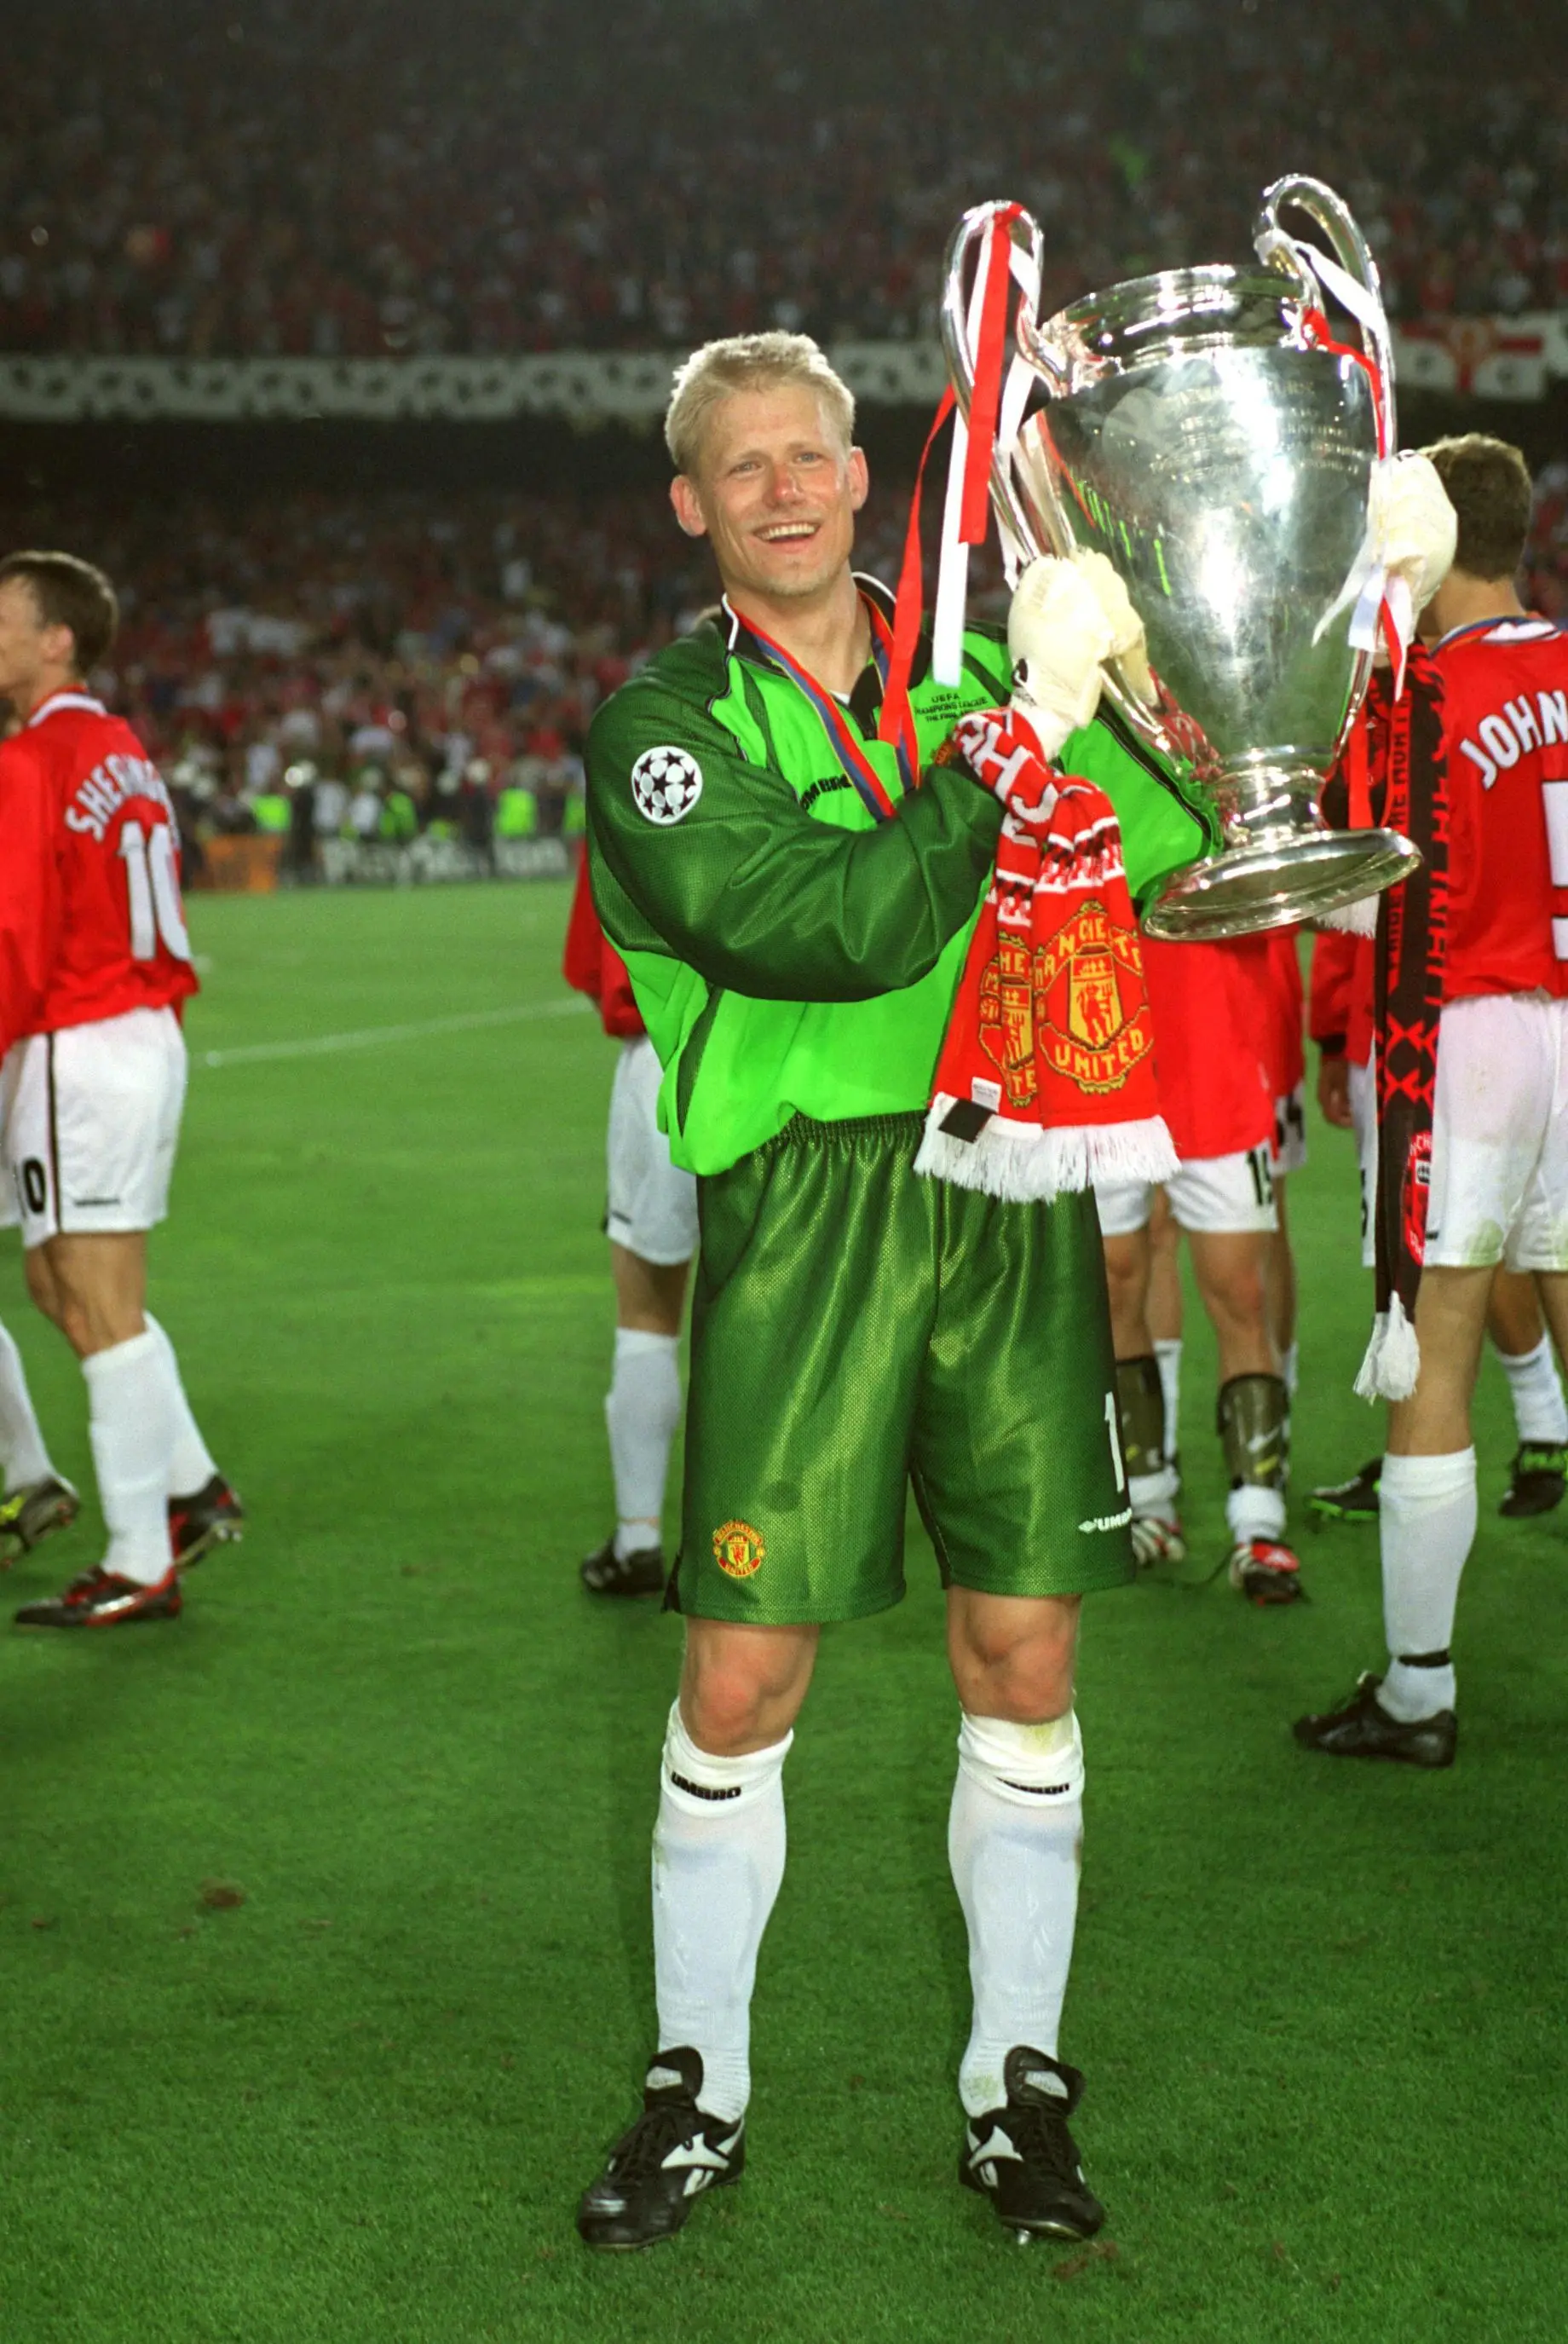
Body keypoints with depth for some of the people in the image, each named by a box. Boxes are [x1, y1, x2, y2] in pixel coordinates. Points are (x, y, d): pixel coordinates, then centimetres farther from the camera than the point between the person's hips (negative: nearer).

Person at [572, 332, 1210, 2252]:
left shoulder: (970, 661, 11)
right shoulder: (663, 723, -1)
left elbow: (1169, 851, 12)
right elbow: (837, 929, -18)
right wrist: (1017, 733, -22)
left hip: (1014, 1187, 3)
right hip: (808, 1206, -3)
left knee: (1023, 1659, 7)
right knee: (741, 1677, -1)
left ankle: (1017, 2082, 23)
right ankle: (697, 2087, 19)